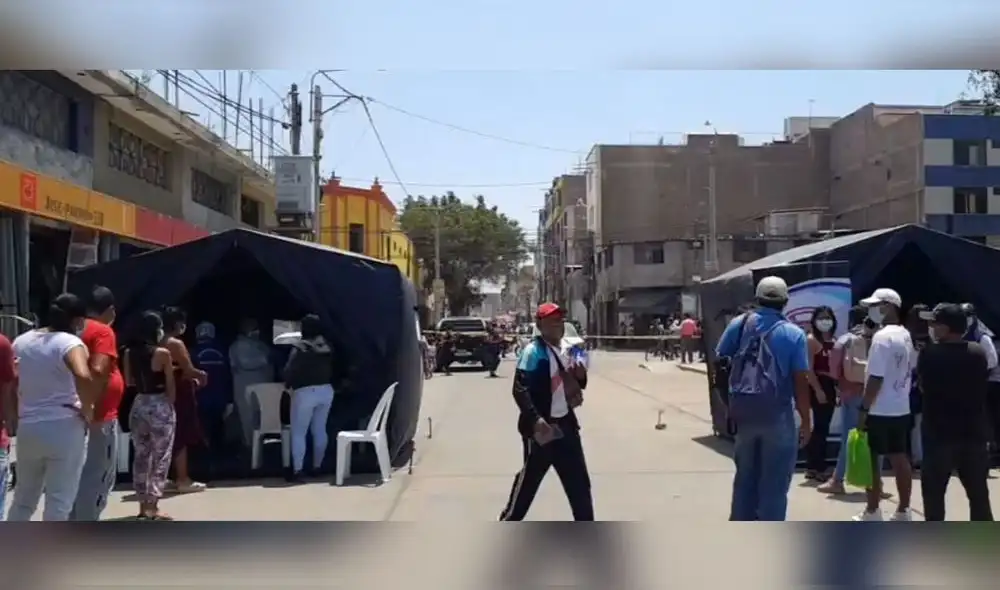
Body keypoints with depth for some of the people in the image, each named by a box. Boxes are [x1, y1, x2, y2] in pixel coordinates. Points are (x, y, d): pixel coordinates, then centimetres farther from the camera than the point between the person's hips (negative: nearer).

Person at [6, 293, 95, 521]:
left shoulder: (21, 341, 10)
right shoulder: (70, 342, -12)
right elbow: (83, 377, -30)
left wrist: (13, 419, 20)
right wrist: (88, 411, -16)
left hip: (28, 429, 6)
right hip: (64, 428, -6)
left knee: (22, 500, 21)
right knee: (59, 504, 1)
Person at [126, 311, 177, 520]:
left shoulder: (129, 352, 2)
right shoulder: (163, 353, -13)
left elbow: (129, 382, 10)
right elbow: (170, 385, -8)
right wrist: (170, 405, 7)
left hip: (139, 405, 6)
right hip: (160, 406, -6)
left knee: (141, 456, 12)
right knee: (160, 457, 1)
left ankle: (144, 504, 17)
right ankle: (152, 506, 0)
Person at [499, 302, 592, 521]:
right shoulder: (534, 351, -15)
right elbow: (520, 390, -22)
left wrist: (580, 376, -1)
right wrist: (536, 420, -31)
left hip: (565, 423, 8)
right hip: (542, 426, -8)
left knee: (579, 481, 14)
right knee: (528, 480, 1)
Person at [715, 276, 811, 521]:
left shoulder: (738, 324, 1)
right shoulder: (793, 334, -7)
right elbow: (800, 381, -10)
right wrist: (806, 420, -2)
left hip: (743, 410, 4)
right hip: (777, 414, -4)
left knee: (745, 476, 18)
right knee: (774, 482, 6)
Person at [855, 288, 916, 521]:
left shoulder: (882, 337, -18)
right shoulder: (906, 336, 10)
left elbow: (876, 378, -21)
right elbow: (909, 372, 16)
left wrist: (864, 409, -17)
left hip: (879, 411, -8)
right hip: (901, 409, 8)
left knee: (872, 461, 0)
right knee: (900, 459, 12)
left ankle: (872, 512, 5)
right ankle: (903, 511, 17)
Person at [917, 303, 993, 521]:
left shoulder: (930, 354, -11)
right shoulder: (978, 352, 0)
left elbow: (922, 385, 1)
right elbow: (983, 385, 11)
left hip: (939, 432, -3)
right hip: (974, 431, 4)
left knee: (934, 491, 6)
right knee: (978, 493, 11)